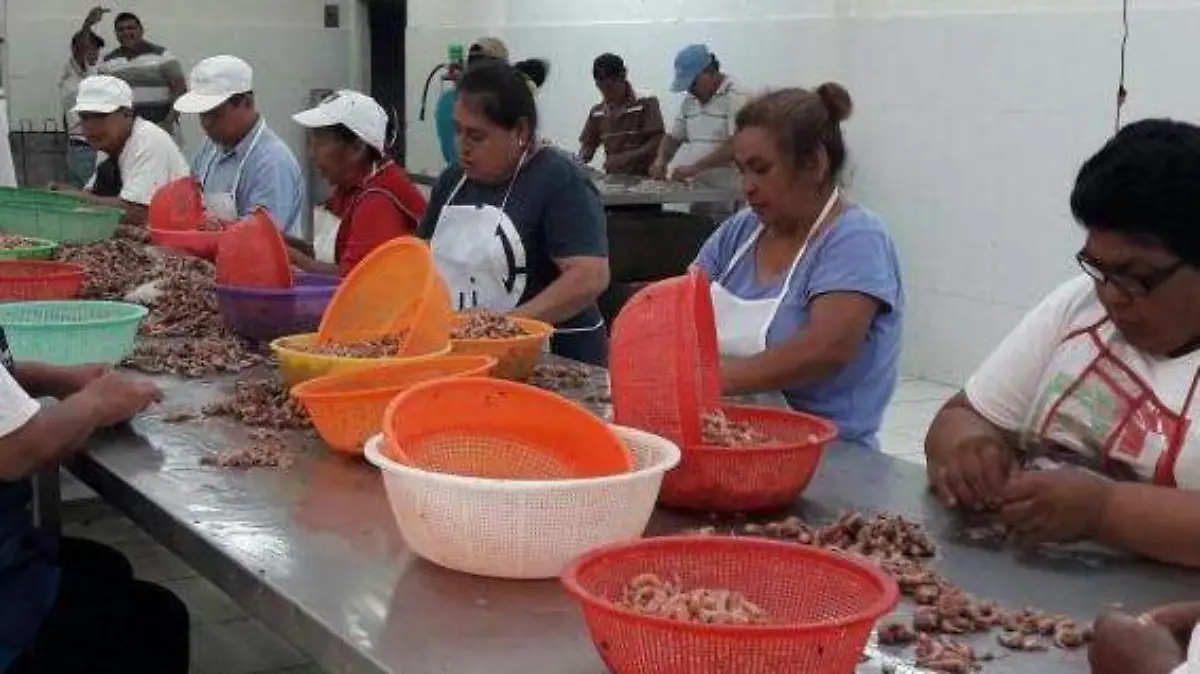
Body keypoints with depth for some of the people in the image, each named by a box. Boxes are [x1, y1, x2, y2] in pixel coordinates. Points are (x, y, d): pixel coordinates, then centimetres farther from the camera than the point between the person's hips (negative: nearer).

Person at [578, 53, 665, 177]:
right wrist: (579, 163, -6)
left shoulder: (646, 103, -4)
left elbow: (658, 142, -10)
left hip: (643, 178, -4)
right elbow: (588, 145, 16)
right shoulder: (597, 111, 9)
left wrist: (626, 158, -21)